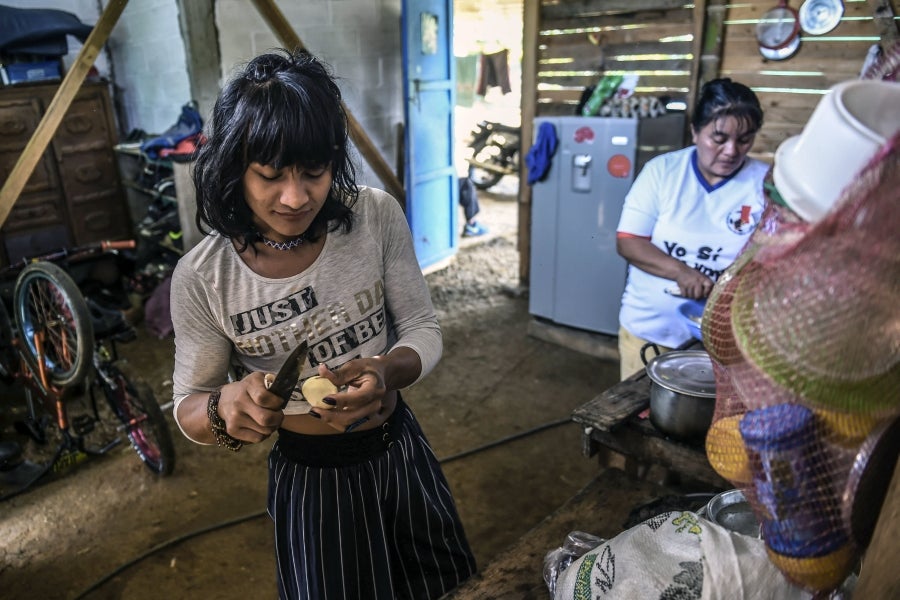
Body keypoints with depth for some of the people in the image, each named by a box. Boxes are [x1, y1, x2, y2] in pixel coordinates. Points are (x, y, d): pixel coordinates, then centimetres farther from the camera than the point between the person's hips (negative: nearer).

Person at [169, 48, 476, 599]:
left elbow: (424, 331, -9)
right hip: (308, 479, -2)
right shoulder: (201, 278, -20)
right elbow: (188, 405, -9)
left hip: (402, 453, 3)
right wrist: (225, 408, -33)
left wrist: (386, 372, -31)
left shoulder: (378, 217, -16)